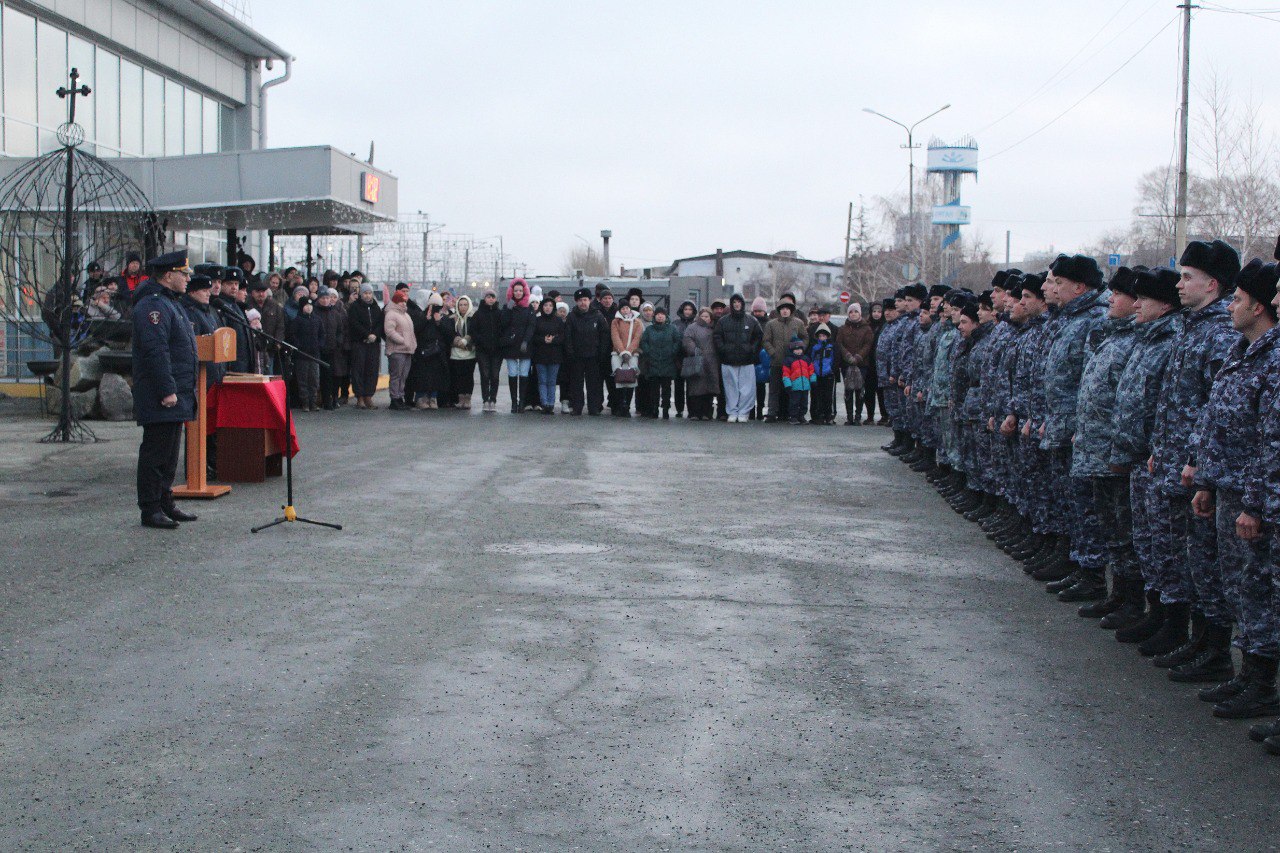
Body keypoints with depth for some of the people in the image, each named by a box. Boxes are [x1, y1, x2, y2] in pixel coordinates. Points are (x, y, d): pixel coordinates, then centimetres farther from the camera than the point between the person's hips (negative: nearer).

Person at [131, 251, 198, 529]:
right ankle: (150, 509, -2)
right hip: (160, 400, -11)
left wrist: (180, 391, 24)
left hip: (176, 395, 11)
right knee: (156, 452, -6)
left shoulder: (168, 303, 19)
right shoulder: (152, 306, -16)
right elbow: (156, 351, -23)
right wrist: (167, 390, -26)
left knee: (169, 453, 15)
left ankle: (165, 503, 23)